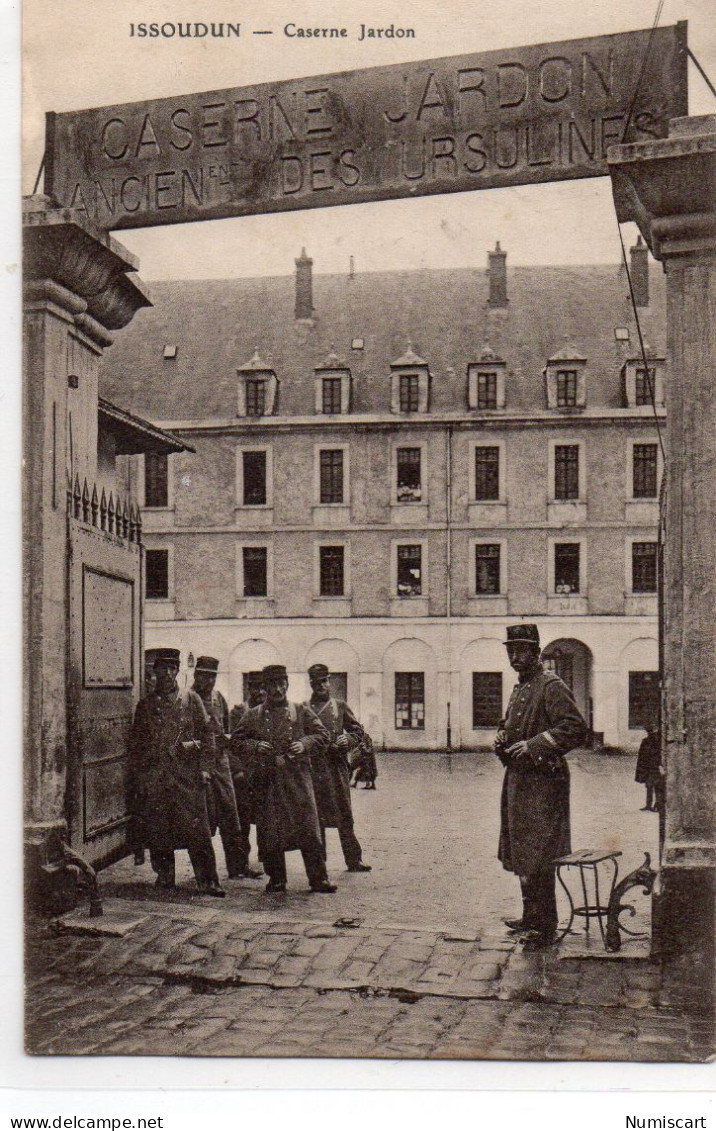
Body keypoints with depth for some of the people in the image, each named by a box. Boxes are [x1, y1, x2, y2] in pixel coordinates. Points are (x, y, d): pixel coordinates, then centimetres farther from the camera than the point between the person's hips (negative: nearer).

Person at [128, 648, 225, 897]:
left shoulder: (191, 699, 8)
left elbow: (207, 733, 7)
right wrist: (137, 777, 6)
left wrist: (204, 767, -2)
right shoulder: (145, 705, 12)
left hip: (187, 773, -2)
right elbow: (136, 743, 13)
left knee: (197, 828, -7)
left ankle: (207, 881, -5)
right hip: (153, 776, 2)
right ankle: (164, 876, 18)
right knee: (157, 829, 3)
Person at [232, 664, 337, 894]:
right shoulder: (253, 715, 9)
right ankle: (276, 879, 14)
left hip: (298, 776, -1)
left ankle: (318, 878, 1)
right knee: (270, 830, 2)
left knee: (308, 826, -5)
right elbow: (237, 740, 10)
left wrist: (304, 745, -9)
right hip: (267, 778, 1)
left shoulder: (301, 711, 9)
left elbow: (321, 735, 9)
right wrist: (255, 746, -9)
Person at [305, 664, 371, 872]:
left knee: (345, 815, 1)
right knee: (316, 816, 2)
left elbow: (358, 730, 14)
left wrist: (348, 739, -4)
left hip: (338, 766, 1)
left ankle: (353, 860, 5)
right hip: (313, 767, -1)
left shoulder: (340, 706, 10)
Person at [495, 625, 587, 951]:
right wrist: (501, 738, 9)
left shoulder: (551, 686, -11)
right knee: (521, 854, 16)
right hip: (518, 780, 10)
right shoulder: (520, 689, 17)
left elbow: (576, 728, -20)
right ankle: (532, 917, 28)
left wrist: (534, 745, -24)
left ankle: (545, 928, -3)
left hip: (542, 782, -10)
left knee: (537, 858, -8)